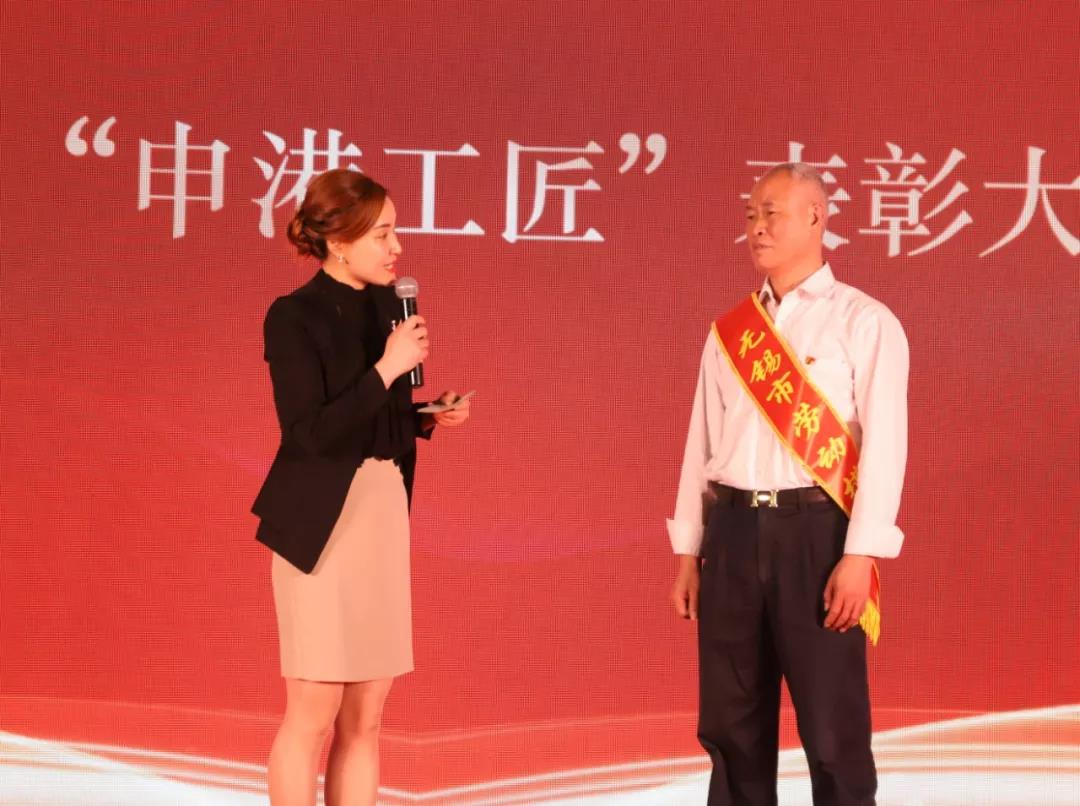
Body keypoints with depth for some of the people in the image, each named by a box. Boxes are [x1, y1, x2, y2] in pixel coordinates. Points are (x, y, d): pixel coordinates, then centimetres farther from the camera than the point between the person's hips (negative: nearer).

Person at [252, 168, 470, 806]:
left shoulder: (385, 305, 9)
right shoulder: (295, 316, -12)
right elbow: (309, 433, -20)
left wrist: (430, 418, -1)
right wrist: (388, 369, -21)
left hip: (385, 512, 7)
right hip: (320, 521, -7)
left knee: (366, 715, 8)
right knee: (314, 712, -4)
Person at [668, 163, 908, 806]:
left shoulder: (863, 322, -2)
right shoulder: (730, 332, 13)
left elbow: (883, 443, -9)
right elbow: (701, 444, 14)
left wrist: (859, 557, -16)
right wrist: (687, 551, 10)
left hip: (815, 529, -5)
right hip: (733, 529, 5)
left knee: (832, 727, 0)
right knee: (730, 725, 10)